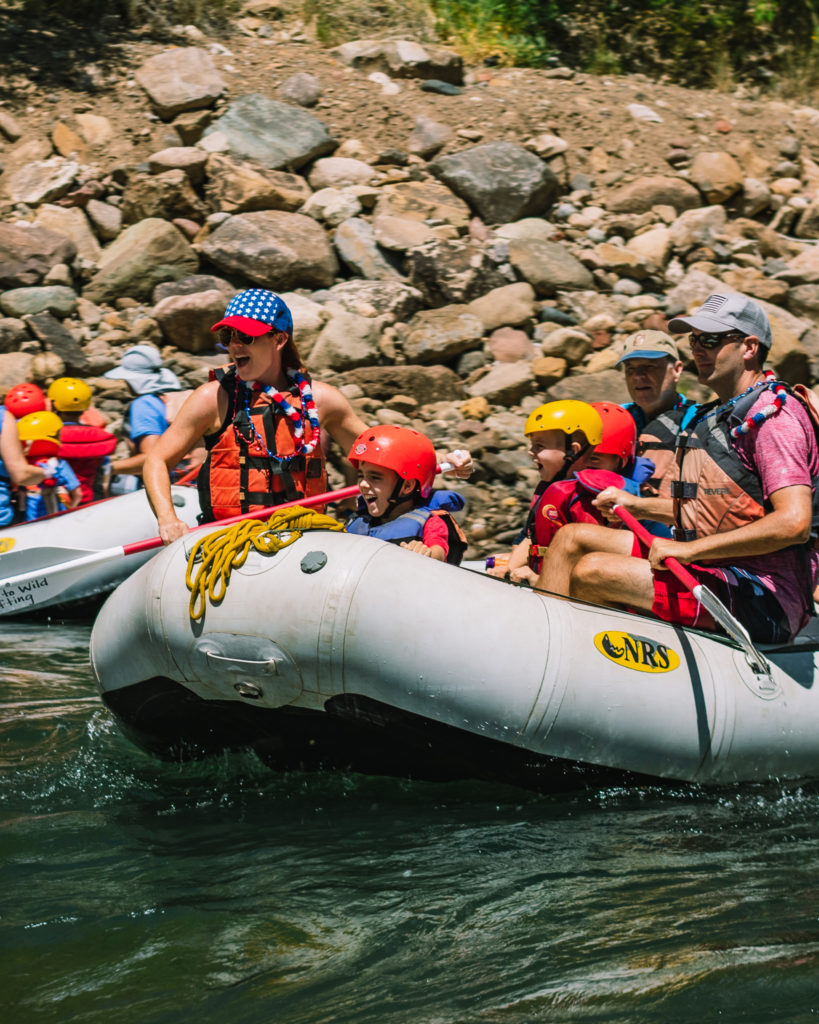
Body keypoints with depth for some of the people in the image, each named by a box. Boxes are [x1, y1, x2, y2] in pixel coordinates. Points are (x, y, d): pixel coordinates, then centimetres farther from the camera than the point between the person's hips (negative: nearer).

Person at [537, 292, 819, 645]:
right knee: (572, 539, 7)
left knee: (591, 573, -21)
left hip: (761, 599, -10)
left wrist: (689, 550, -22)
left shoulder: (774, 414, -13)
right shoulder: (717, 416, 18)